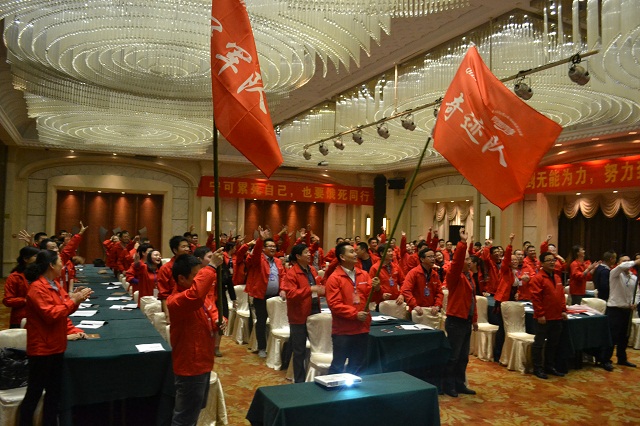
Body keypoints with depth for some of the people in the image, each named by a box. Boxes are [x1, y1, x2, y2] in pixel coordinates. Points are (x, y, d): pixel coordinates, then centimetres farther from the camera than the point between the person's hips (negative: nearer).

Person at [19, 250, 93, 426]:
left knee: (54, 391, 17)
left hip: (55, 347, 9)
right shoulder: (37, 288, -19)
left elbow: (63, 309, 16)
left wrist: (75, 298, -1)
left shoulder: (54, 285, 10)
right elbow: (51, 314, -24)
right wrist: (72, 301, -18)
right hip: (42, 349, -9)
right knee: (34, 393, 3)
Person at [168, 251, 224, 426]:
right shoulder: (176, 300, -27)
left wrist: (218, 321, -5)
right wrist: (211, 267, -45)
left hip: (202, 362, 10)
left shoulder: (203, 295, 3)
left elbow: (212, 311, 18)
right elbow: (195, 295, -49)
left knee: (195, 409, 27)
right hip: (190, 366, -9)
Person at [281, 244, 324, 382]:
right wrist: (311, 289, -33)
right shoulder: (291, 273, -14)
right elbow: (290, 293, -26)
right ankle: (299, 381, 19)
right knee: (300, 351, 6)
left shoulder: (312, 270, 8)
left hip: (314, 313, 7)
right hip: (299, 316, -7)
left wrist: (322, 290, 2)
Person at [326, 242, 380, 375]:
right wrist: (354, 314, -19)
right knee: (338, 365, 5)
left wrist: (376, 288, -14)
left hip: (362, 329, 5)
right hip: (343, 330, -5)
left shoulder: (364, 275, 6)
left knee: (357, 366, 17)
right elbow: (334, 304, -16)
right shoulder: (334, 278, -10)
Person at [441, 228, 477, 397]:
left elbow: (472, 299, 17)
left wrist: (475, 319, 17)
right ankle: (448, 386, 10)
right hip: (456, 321, -9)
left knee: (463, 357, 15)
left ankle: (459, 384, 26)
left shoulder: (469, 277, 14)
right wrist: (462, 243, -38)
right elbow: (456, 261, -32)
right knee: (453, 356, -1)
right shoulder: (454, 275, -11)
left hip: (466, 321, 9)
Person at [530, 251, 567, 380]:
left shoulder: (557, 278, 13)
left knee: (553, 343, 16)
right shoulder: (537, 278, -13)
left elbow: (561, 296, 18)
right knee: (539, 343, 2)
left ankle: (549, 366, 28)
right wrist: (540, 314, -19)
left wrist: (563, 310, 9)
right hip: (543, 318, -8)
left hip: (556, 317, 8)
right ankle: (538, 368, 10)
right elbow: (535, 298, -17)